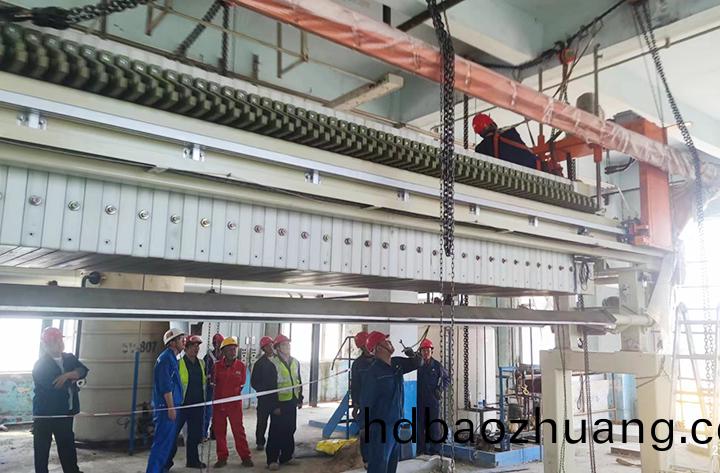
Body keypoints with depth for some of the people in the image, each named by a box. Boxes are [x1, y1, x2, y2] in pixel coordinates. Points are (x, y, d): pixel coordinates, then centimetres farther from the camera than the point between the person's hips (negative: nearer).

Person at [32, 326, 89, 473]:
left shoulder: (69, 358, 6)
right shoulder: (40, 365, -12)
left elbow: (83, 370, -8)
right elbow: (53, 385, -21)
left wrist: (68, 375, -25)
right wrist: (72, 379, -8)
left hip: (66, 412, 5)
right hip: (45, 413, -5)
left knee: (67, 444, 15)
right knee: (42, 446, 5)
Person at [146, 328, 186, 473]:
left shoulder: (172, 358, 16)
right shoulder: (166, 358, -15)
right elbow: (166, 386, -19)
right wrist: (171, 408, -19)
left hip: (170, 407, 10)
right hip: (166, 407, -10)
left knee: (169, 441, 16)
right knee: (163, 443, -7)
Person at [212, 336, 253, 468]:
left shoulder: (241, 366, -2)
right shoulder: (217, 365, -2)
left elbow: (242, 384, 7)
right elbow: (212, 383, 6)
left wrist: (234, 393, 2)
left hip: (235, 403, -1)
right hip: (218, 403, 2)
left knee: (238, 429, 1)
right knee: (219, 431, 9)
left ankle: (245, 457, 9)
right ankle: (222, 457, 21)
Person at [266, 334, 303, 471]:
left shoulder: (295, 362, 11)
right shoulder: (273, 363, -11)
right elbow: (271, 385, -13)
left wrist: (300, 399, 13)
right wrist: (275, 406, -15)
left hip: (292, 402, 6)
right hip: (280, 403, -6)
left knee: (290, 430, 11)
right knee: (276, 432, 0)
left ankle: (286, 457, 22)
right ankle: (272, 460, 9)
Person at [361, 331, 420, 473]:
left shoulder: (397, 363, 4)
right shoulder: (372, 372, -18)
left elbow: (416, 364, 18)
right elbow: (366, 401, -17)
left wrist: (412, 355, -5)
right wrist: (367, 426, -16)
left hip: (396, 423, 8)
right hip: (380, 426, -8)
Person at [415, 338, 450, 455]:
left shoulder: (437, 365, 2)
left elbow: (447, 378, 15)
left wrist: (441, 388, 2)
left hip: (433, 400, 0)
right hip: (420, 400, 1)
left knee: (434, 425, 0)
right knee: (420, 425, 6)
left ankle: (435, 449, 8)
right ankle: (420, 448, 16)